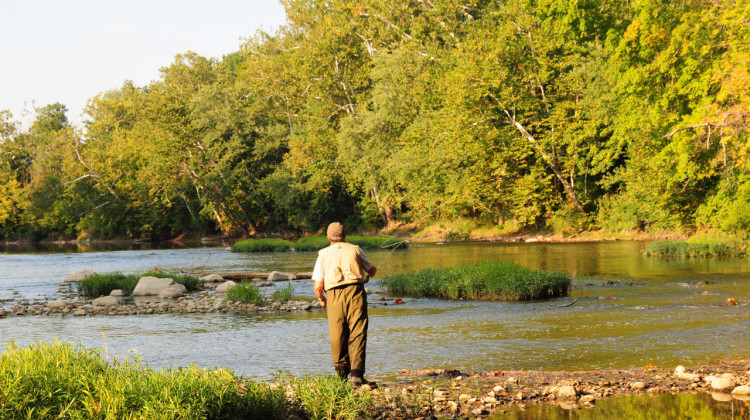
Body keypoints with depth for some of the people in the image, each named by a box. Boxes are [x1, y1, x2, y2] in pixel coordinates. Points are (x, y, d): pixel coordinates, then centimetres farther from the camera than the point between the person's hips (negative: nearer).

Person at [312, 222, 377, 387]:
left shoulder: (323, 254, 12)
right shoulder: (354, 249, 12)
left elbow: (318, 287, 7)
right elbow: (372, 271, 26)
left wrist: (322, 299, 27)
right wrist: (372, 270, 50)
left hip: (334, 296, 1)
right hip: (355, 292, -1)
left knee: (337, 336, 11)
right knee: (357, 335, -3)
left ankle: (342, 375, 15)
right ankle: (357, 374, -14)